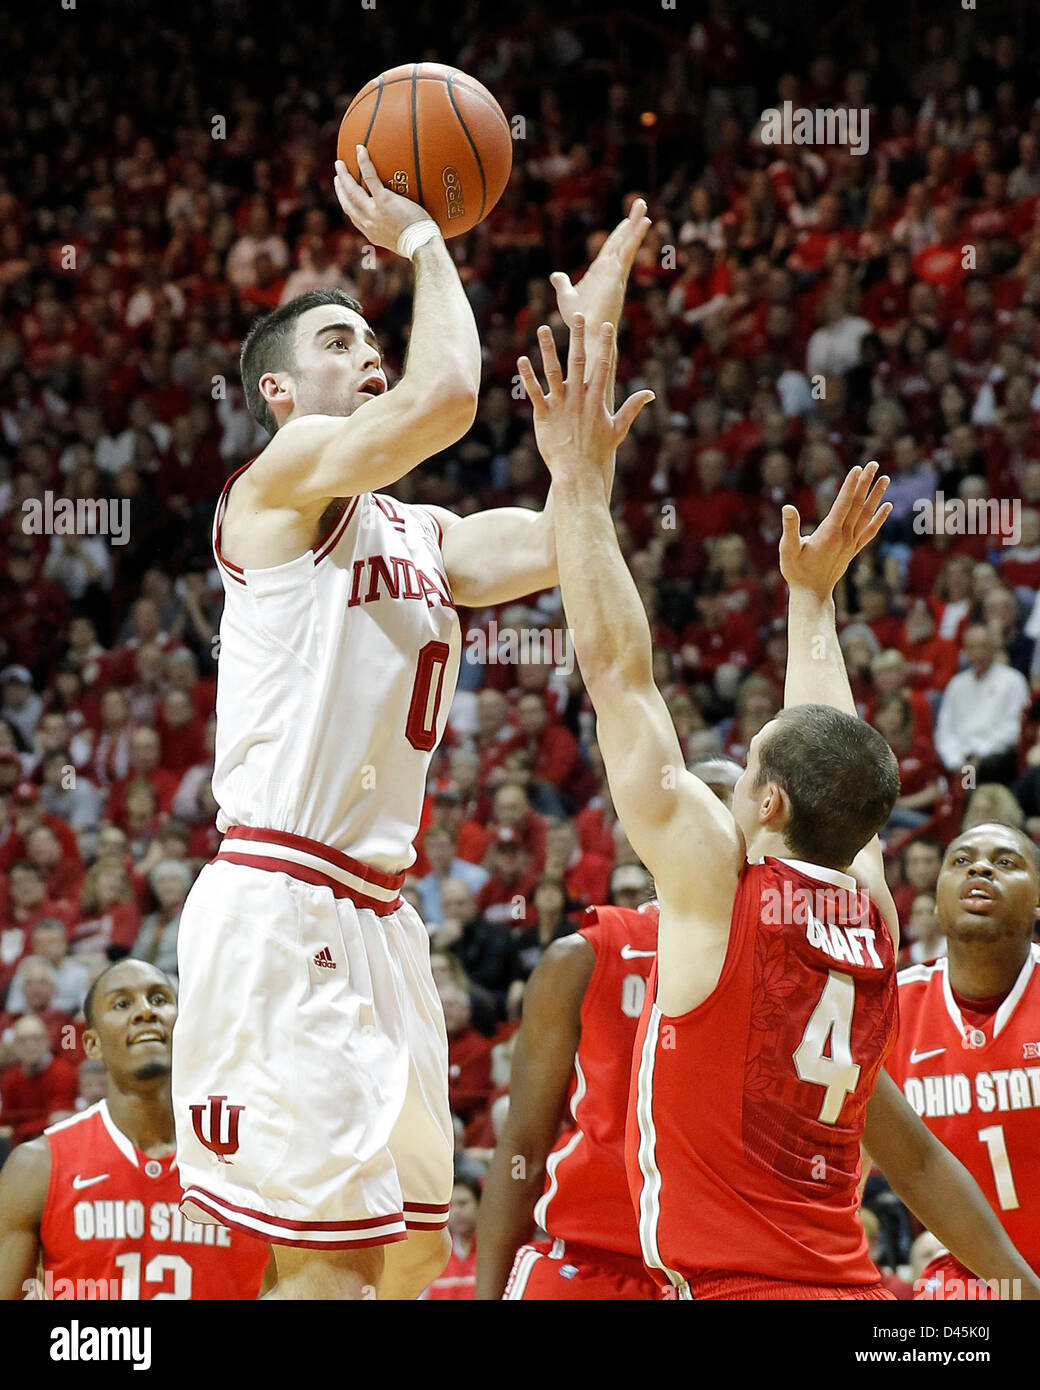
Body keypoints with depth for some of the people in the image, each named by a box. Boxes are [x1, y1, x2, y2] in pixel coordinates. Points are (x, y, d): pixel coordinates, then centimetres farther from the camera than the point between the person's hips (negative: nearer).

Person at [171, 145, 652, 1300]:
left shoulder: (420, 537, 21)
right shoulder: (286, 473, -5)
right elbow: (446, 396, -21)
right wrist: (422, 244, -5)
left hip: (374, 919, 9)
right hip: (280, 908, -9)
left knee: (413, 1245, 10)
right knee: (335, 1256, -14)